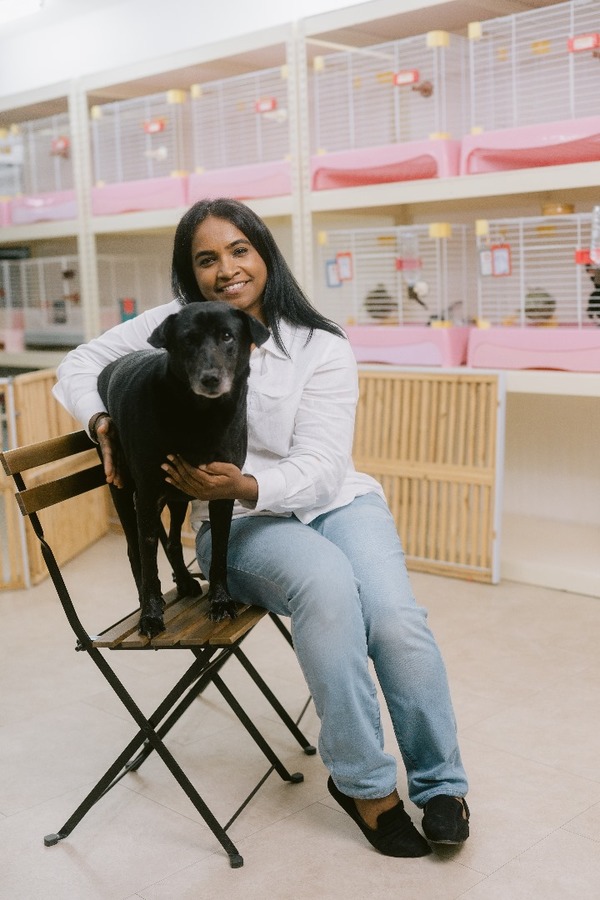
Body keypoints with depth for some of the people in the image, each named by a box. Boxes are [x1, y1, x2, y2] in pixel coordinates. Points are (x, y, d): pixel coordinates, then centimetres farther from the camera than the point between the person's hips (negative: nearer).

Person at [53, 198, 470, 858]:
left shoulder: (322, 348, -3)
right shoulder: (176, 326, 3)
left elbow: (321, 468, -10)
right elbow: (79, 366, 12)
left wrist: (244, 483, -29)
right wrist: (103, 422, -9)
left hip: (337, 501, 1)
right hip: (237, 524, -1)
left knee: (394, 615, -28)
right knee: (327, 582, -34)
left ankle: (439, 784, -4)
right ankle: (363, 781, -17)